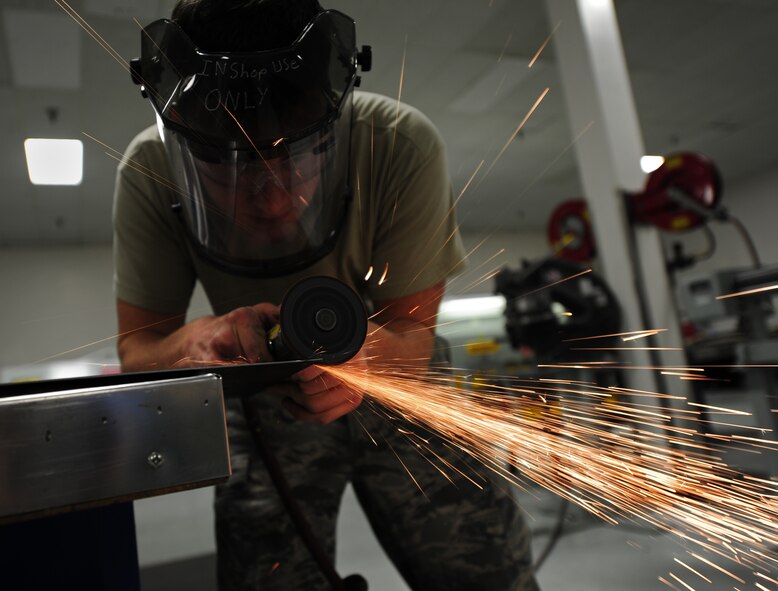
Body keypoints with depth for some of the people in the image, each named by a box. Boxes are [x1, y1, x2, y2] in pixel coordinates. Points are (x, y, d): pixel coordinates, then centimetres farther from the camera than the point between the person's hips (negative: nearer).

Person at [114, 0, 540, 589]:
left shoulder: (403, 146, -28)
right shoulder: (151, 172, -22)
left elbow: (413, 330, -21)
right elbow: (137, 346, -16)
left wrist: (362, 348, -44)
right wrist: (199, 338, -39)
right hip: (267, 414, 1)